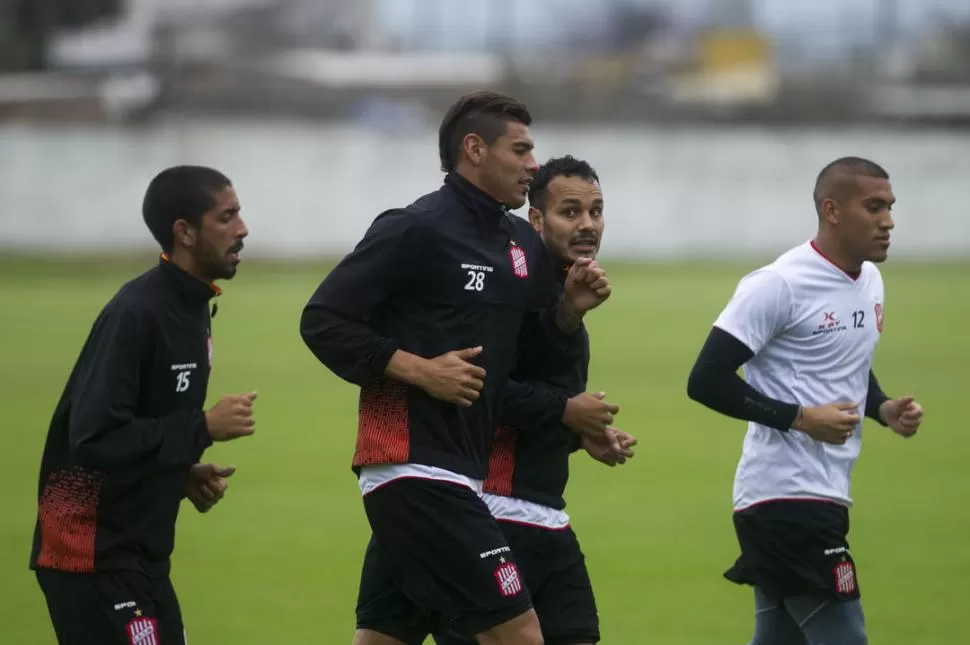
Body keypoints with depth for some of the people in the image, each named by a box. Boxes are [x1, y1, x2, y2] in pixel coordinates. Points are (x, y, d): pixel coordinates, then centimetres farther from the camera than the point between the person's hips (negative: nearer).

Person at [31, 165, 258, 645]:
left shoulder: (191, 309, 11)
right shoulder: (136, 314, -19)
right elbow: (95, 437, -26)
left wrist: (184, 476, 3)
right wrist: (204, 428, -21)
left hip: (138, 551, 10)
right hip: (94, 554, -10)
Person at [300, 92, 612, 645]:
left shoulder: (522, 244, 13)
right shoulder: (415, 230, -10)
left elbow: (547, 350, 19)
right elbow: (322, 320, -11)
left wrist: (571, 309, -1)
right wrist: (419, 370, -17)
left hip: (460, 471, 9)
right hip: (415, 469, -9)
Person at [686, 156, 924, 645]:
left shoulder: (870, 280, 13)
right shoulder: (780, 286, -15)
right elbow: (707, 381, -15)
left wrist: (883, 408, 7)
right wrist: (800, 417, -19)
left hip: (824, 496, 9)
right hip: (786, 496, -9)